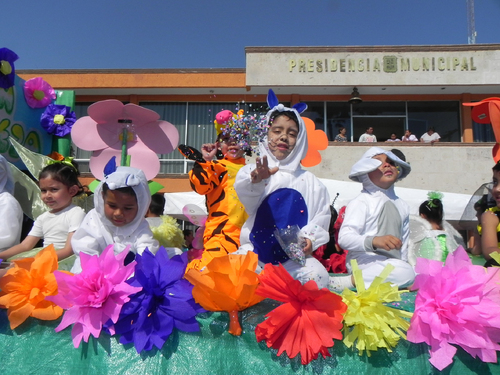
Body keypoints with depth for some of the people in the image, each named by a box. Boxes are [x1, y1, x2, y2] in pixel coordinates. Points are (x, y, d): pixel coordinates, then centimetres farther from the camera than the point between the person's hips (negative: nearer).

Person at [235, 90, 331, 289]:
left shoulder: (310, 181, 14)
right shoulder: (252, 171, 4)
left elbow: (321, 217, 10)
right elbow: (245, 195, -19)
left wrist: (310, 239, -11)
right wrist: (255, 180, -43)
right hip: (255, 251, -1)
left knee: (318, 276, -24)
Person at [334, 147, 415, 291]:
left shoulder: (402, 206, 18)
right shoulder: (361, 202, -6)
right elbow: (344, 238, -19)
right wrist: (373, 241, -33)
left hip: (394, 263, 7)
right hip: (365, 259, -7)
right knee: (406, 273, -31)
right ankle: (346, 282, -22)